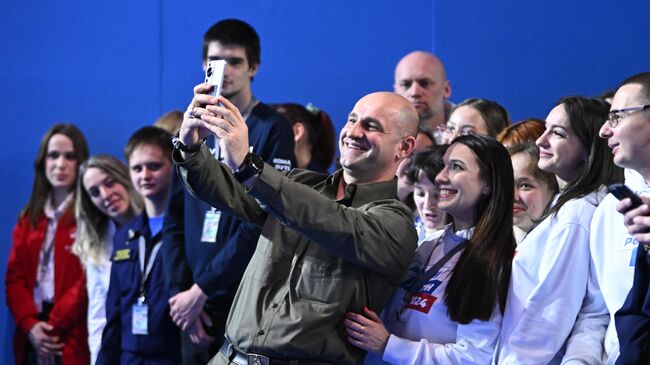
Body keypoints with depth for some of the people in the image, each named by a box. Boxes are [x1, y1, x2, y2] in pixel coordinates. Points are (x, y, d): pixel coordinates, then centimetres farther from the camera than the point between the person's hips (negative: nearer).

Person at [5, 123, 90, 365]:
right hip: (34, 341, 5)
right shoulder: (30, 217, 16)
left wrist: (54, 326, -11)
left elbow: (91, 280, -11)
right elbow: (14, 276, 10)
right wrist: (30, 324, -7)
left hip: (74, 340, -5)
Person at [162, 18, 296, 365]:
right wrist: (180, 292, -3)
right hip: (195, 308, 5)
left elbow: (262, 222, -12)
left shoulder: (272, 130, -4)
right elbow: (174, 221, 10)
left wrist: (202, 289, -13)